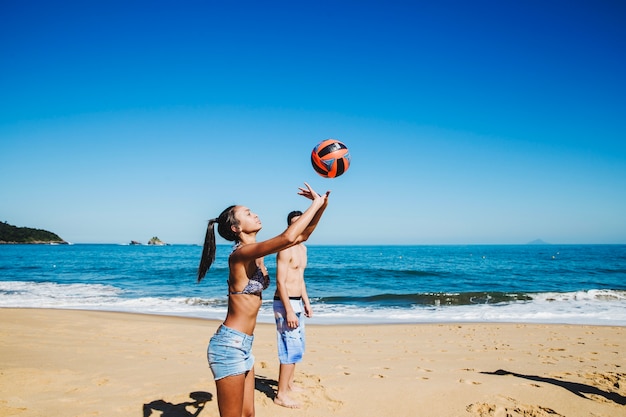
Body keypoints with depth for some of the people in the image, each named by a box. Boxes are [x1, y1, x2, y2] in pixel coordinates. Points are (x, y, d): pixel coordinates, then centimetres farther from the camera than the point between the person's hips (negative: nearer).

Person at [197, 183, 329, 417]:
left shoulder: (255, 254, 9)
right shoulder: (241, 254, -18)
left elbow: (301, 236, 13)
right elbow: (288, 237, -32)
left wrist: (321, 207, 0)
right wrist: (315, 204, -19)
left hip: (242, 346, 9)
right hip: (229, 346, -9)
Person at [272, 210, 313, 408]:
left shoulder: (303, 248, 13)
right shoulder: (286, 249, -16)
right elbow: (280, 282, -20)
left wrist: (306, 302, 20)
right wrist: (289, 311, -23)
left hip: (297, 302, 10)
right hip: (285, 303, -10)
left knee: (297, 346, 18)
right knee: (291, 348, -8)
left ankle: (289, 384, 32)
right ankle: (281, 395, 1)